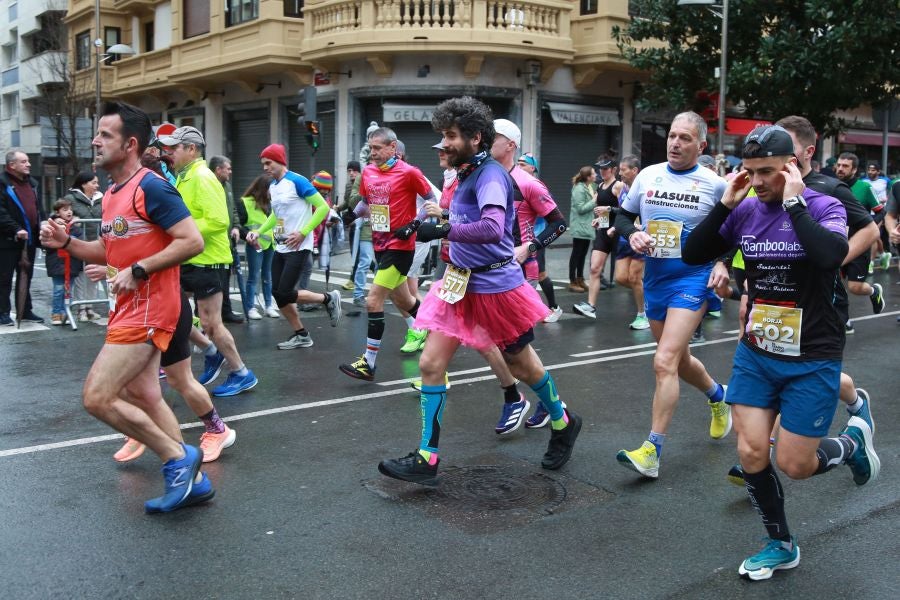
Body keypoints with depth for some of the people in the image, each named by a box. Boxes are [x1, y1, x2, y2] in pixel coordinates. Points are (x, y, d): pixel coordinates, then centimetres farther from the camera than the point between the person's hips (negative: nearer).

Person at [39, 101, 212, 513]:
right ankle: (192, 480, 23)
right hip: (128, 309, 10)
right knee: (144, 398, 13)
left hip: (147, 311, -10)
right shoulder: (112, 193, 14)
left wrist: (139, 271, -22)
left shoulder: (151, 187, -15)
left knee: (96, 397, -11)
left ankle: (179, 458, 2)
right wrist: (66, 242, 7)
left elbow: (193, 241, -21)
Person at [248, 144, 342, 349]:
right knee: (277, 294, 5)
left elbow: (323, 207, -16)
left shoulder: (297, 181, -13)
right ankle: (301, 335, 18)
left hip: (298, 248, -8)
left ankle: (329, 299, 10)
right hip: (280, 248, 8)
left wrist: (303, 233, -18)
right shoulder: (272, 186, 11)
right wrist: (259, 232, 12)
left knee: (284, 293, -11)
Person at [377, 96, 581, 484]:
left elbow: (492, 229, -35)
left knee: (523, 366, 11)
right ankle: (426, 459, 5)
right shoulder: (465, 175, 8)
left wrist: (442, 231, -33)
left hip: (496, 288, -8)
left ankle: (563, 425, 38)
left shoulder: (491, 175, -18)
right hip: (460, 285, 8)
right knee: (430, 363, -1)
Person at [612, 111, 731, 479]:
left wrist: (724, 263, -11)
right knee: (679, 361, 20)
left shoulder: (715, 184, -5)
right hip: (654, 278, 5)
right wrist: (632, 234, -9)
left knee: (664, 362, -17)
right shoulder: (647, 175, 3)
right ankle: (717, 395, 52)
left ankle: (651, 451, -11)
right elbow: (622, 217, 12)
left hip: (693, 278, -5)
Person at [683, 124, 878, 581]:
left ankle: (852, 441, 33)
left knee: (793, 465, 0)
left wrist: (793, 203, -24)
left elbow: (832, 256, -33)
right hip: (755, 354, 4)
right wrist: (725, 204, -10)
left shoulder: (824, 207, -12)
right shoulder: (745, 210, 0)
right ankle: (781, 545, 23)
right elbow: (692, 255, -2)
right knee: (750, 453, 1)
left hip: (812, 361, -4)